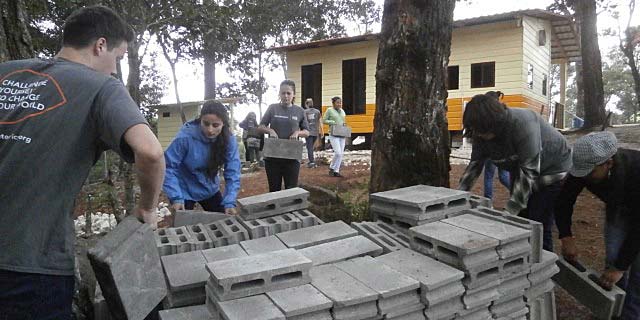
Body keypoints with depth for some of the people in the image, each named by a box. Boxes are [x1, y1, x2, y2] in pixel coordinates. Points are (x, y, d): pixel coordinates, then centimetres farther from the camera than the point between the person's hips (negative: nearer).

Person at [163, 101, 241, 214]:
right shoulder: (185, 137, -29)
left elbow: (232, 173, -18)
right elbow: (168, 167, -24)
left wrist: (229, 203, -27)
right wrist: (176, 198, -32)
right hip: (184, 191, -3)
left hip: (210, 190, 3)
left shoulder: (228, 139, -19)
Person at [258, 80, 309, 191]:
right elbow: (260, 127, 6)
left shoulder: (299, 111, 3)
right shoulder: (272, 108, 2)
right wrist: (270, 130, -15)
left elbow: (306, 132, 8)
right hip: (272, 156, 1)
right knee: (274, 190, 12)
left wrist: (297, 132, -13)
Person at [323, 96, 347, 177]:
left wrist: (344, 123, 2)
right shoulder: (329, 110, -3)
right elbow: (324, 120, -3)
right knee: (338, 153, -15)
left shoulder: (342, 111, 14)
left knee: (341, 154, 3)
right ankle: (331, 168, 6)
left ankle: (336, 171, 11)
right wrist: (334, 122, -13)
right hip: (334, 135, -6)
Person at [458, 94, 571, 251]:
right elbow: (475, 164, -6)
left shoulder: (522, 123, -35)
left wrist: (510, 211, -37)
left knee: (539, 227, -11)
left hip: (553, 170, -6)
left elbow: (529, 170, -36)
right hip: (520, 171, 7)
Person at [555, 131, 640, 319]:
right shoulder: (583, 168, -28)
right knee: (612, 259, -2)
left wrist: (620, 268, -32)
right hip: (618, 207, 4)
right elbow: (563, 201, -15)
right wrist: (566, 238, -25)